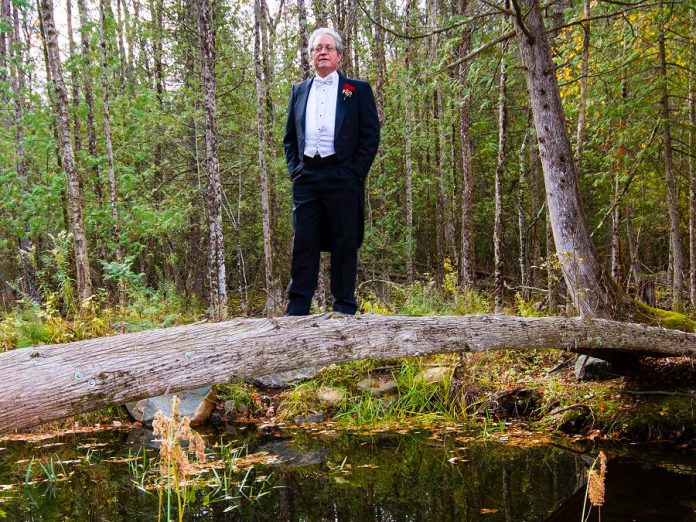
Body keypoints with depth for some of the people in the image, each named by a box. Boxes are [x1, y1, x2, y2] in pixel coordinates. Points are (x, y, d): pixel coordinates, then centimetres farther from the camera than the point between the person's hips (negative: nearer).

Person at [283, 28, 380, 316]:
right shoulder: (299, 91, 17)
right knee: (303, 243, 1)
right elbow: (289, 137, 19)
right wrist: (294, 168, 6)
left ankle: (344, 309, 6)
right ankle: (297, 308, 3)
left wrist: (355, 172, -7)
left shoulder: (358, 90, 6)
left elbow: (371, 135, 1)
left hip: (342, 177, -3)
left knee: (345, 244, 0)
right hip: (306, 178, 3)